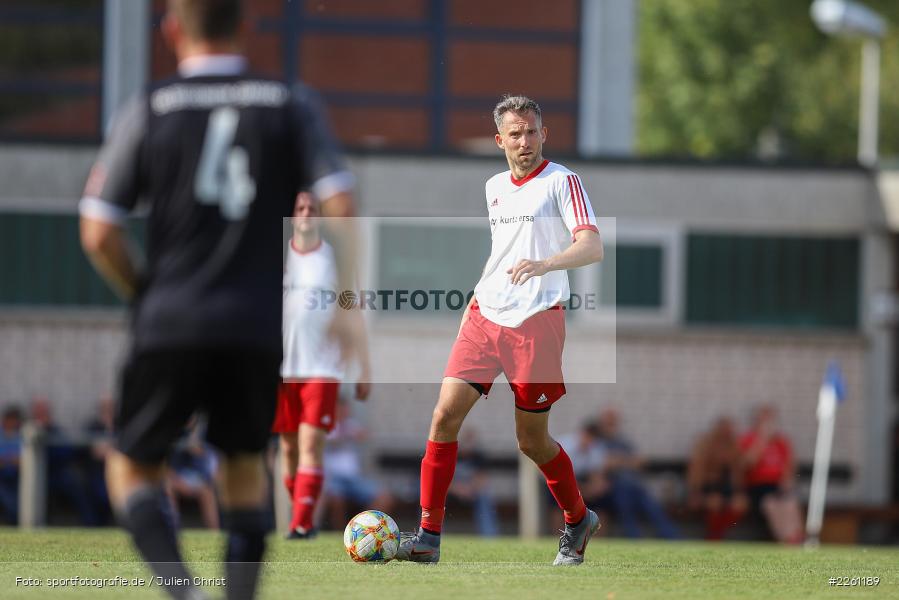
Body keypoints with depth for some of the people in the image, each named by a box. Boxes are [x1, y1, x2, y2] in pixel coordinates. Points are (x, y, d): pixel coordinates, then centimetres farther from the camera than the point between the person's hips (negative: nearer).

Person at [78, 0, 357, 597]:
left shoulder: (148, 111, 2)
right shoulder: (293, 106, 5)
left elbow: (99, 234, 0)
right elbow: (339, 202, -6)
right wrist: (348, 304, -1)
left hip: (171, 324, -1)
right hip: (259, 328, 2)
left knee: (133, 466, 13)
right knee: (245, 461, 21)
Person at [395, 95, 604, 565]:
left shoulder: (562, 182, -5)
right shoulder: (494, 188, 16)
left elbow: (593, 247, -16)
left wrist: (545, 265, -33)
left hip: (536, 323, -6)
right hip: (485, 317, 6)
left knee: (532, 440, 1)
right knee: (445, 414, -9)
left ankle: (578, 521, 26)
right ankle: (428, 536, -5)